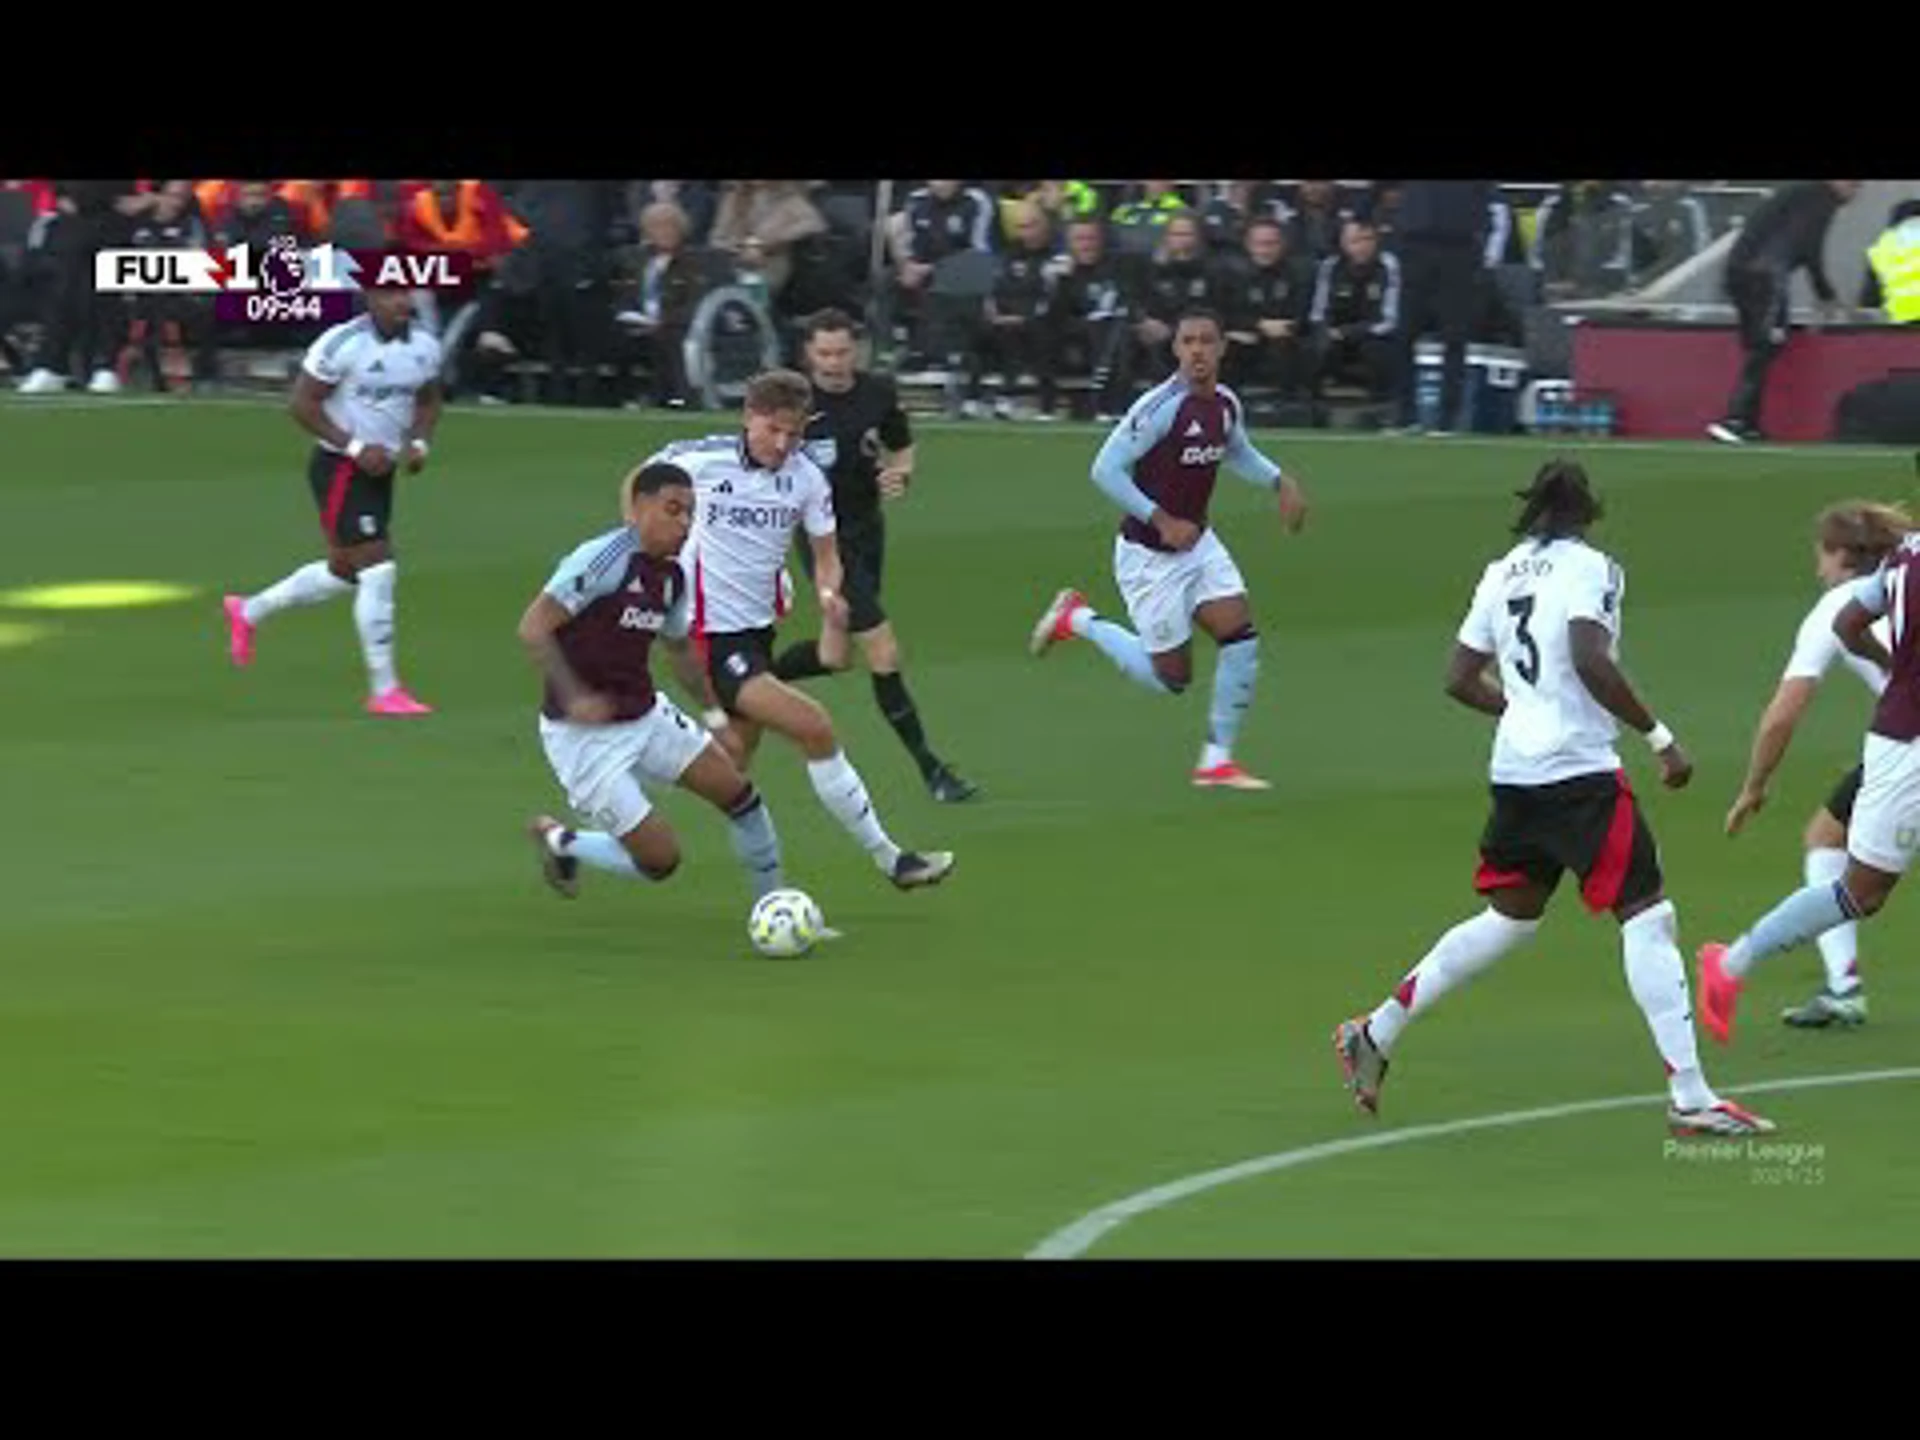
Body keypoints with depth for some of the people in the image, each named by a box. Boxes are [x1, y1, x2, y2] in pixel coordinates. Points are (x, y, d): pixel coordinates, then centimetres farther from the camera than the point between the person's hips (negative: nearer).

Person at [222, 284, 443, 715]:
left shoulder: (425, 347, 3)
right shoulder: (343, 344, -19)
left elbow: (428, 402, 18)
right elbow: (301, 403, -15)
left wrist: (419, 443, -3)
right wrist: (355, 447, -22)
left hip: (379, 470, 8)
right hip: (339, 470, -8)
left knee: (344, 572, 21)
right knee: (378, 571, -13)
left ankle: (249, 612, 43)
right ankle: (384, 691, -6)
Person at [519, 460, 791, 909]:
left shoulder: (671, 576, 5)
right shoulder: (604, 558, -20)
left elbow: (680, 649, 22)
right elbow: (533, 627, -22)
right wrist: (573, 698, -29)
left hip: (646, 717, 8)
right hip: (585, 736, -8)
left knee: (737, 790, 0)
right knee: (661, 859, -7)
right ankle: (558, 843, 18)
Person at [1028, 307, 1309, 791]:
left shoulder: (1226, 405, 1)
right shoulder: (1161, 406, -23)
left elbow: (1238, 453, 24)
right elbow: (1106, 469, -23)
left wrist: (1280, 480, 8)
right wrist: (1161, 521, -25)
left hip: (1197, 543, 7)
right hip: (1149, 555, -7)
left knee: (1242, 639, -9)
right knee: (1171, 677, 1)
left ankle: (1217, 759, 3)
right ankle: (1078, 620, 22)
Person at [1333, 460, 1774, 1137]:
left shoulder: (1501, 574, 12)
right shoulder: (1591, 568, -8)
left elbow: (1461, 680, 15)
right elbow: (1592, 663, -22)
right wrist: (1661, 737, -16)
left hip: (1514, 772, 7)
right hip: (1579, 771, -7)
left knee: (1509, 918, 22)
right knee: (1647, 915, -6)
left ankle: (1374, 1035, 26)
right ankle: (1689, 1096, -11)